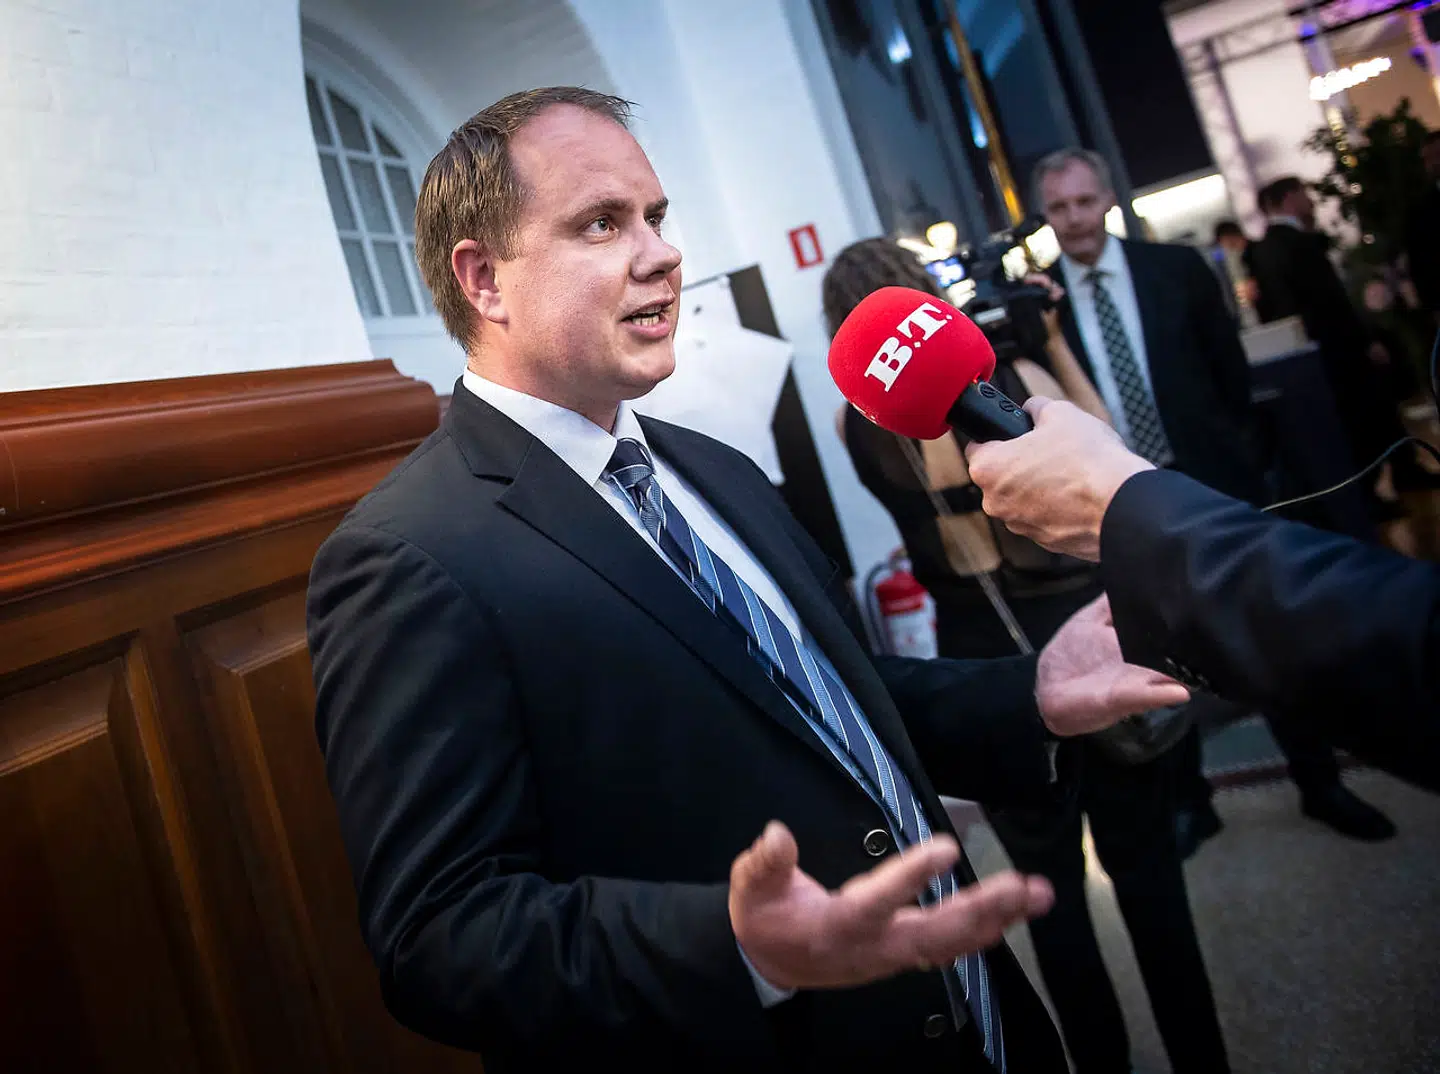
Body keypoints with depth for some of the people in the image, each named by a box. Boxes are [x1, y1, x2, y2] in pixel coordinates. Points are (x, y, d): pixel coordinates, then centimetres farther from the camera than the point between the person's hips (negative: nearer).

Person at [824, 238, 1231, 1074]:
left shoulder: (859, 425, -5)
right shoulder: (1013, 376, -7)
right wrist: (1054, 343, 10)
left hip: (986, 661, 0)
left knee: (1050, 883, 15)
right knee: (1146, 864, 14)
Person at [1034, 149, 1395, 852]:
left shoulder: (1176, 269, 0)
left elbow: (1231, 374, 4)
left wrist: (1236, 461, 1)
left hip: (1211, 488, 1)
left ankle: (1320, 784, 31)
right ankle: (1188, 802, 29)